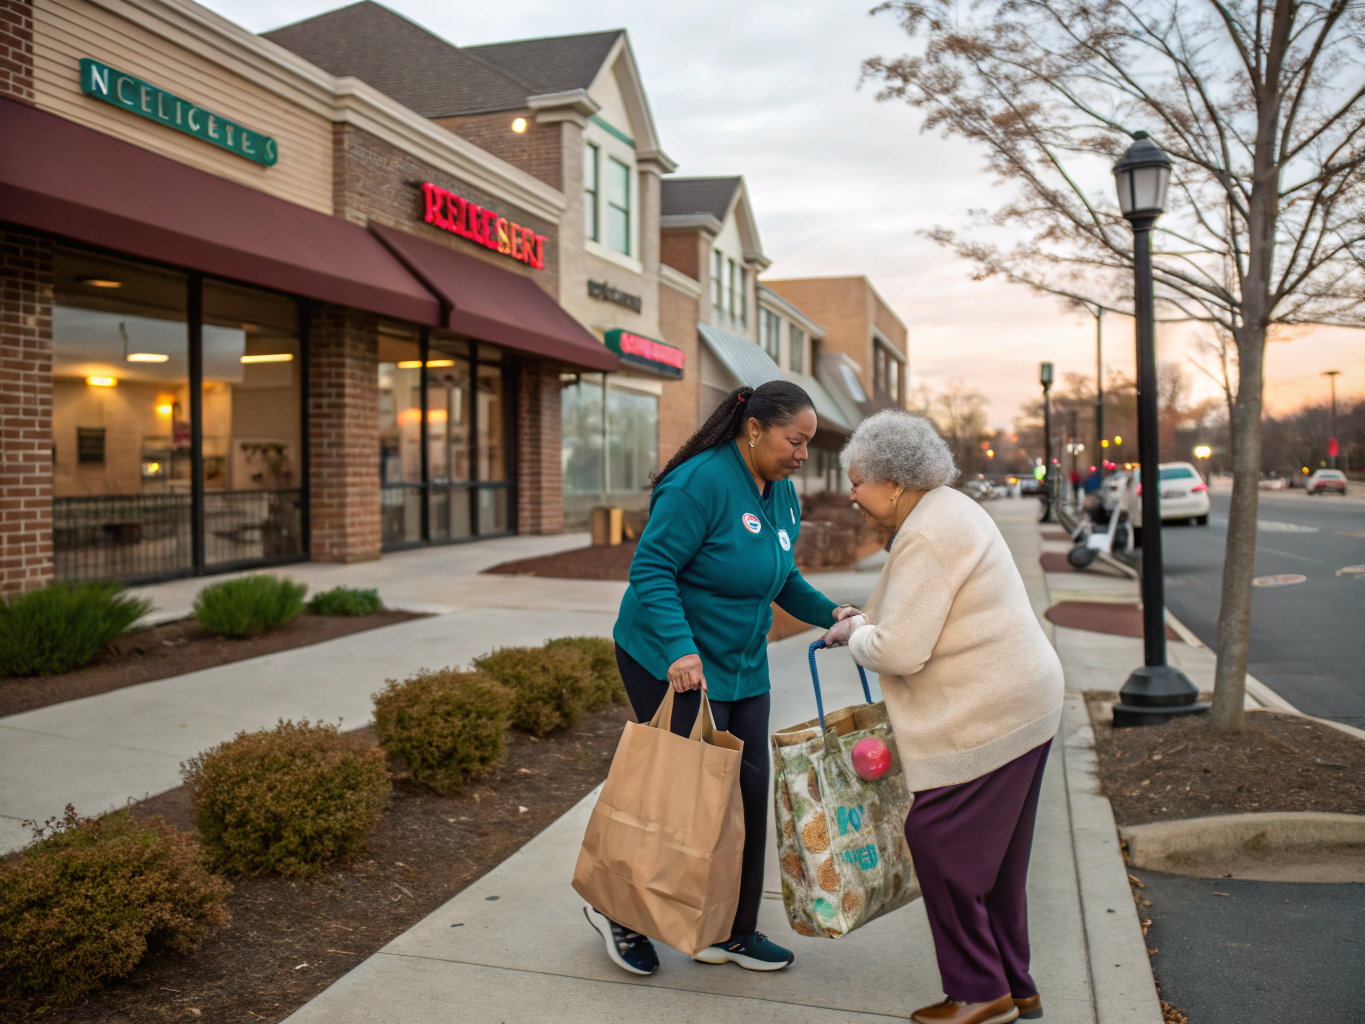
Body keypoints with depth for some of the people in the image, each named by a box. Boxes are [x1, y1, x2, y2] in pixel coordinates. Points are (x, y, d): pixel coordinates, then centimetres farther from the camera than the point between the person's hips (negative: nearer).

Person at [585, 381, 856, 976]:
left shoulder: (782, 494, 7)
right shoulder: (701, 482, -21)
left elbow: (783, 578, 17)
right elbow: (651, 569, -23)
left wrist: (829, 614, 0)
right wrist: (679, 649, -33)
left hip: (741, 667, 9)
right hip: (671, 660, -8)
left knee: (749, 791, 8)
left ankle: (733, 931, 25)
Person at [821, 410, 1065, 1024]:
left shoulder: (927, 536, -19)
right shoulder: (948, 509, 14)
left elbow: (899, 651, -23)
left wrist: (853, 637, -3)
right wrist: (864, 622, 13)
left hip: (982, 719, -11)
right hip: (1023, 705, 11)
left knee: (941, 847, 0)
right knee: (993, 855, 18)